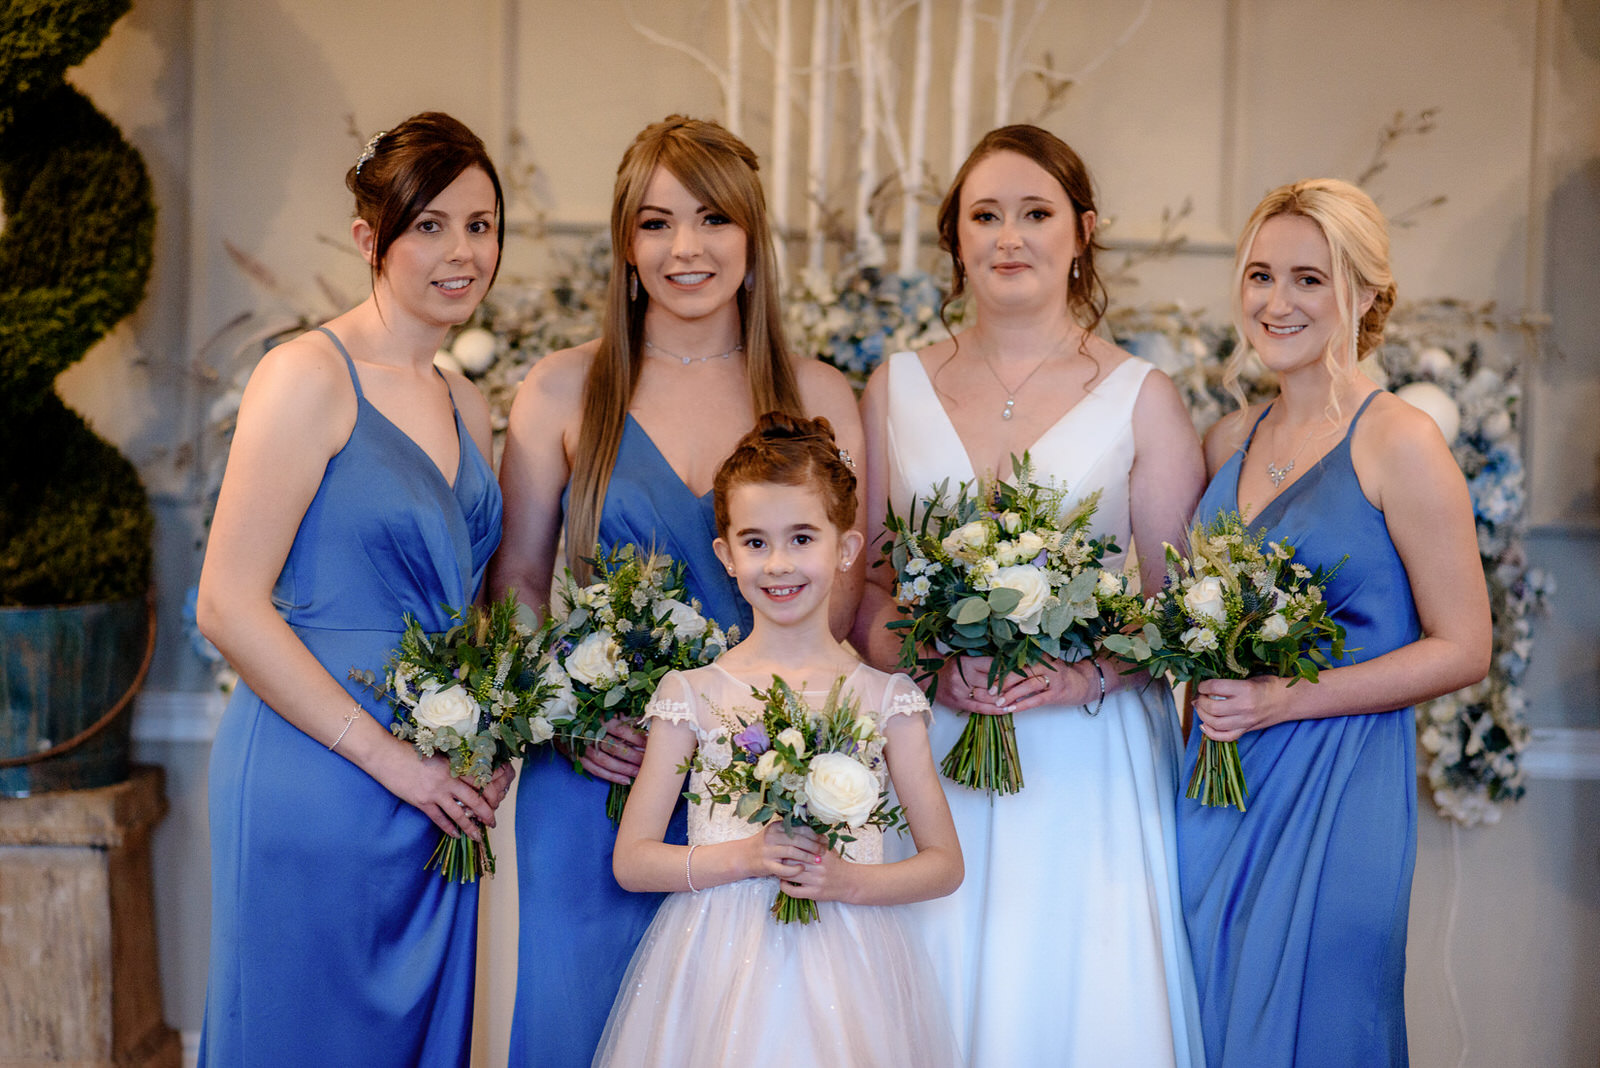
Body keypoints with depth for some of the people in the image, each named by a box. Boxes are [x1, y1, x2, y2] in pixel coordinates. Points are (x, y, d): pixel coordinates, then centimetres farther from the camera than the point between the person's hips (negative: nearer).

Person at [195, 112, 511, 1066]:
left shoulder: (469, 408, 13)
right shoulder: (310, 376, -10)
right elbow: (230, 605, -15)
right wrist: (389, 756, -15)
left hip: (436, 799, 7)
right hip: (314, 782, -7)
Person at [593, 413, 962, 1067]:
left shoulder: (884, 698, 2)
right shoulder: (694, 695, 1)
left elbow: (944, 864, 4)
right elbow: (631, 860, 1)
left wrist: (848, 880, -13)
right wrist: (744, 857, -13)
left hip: (844, 972, 0)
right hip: (721, 961, 0)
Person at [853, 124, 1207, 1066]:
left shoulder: (1142, 398, 3)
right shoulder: (895, 388, 9)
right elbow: (857, 575, 8)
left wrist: (1092, 675, -15)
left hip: (1087, 766, -1)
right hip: (928, 757, 2)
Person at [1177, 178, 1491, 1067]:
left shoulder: (1398, 444, -10)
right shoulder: (1230, 441, 9)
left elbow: (1462, 651, -11)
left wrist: (1284, 700, -17)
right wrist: (1207, 682, 2)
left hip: (1335, 796, -6)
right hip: (1214, 791, 6)